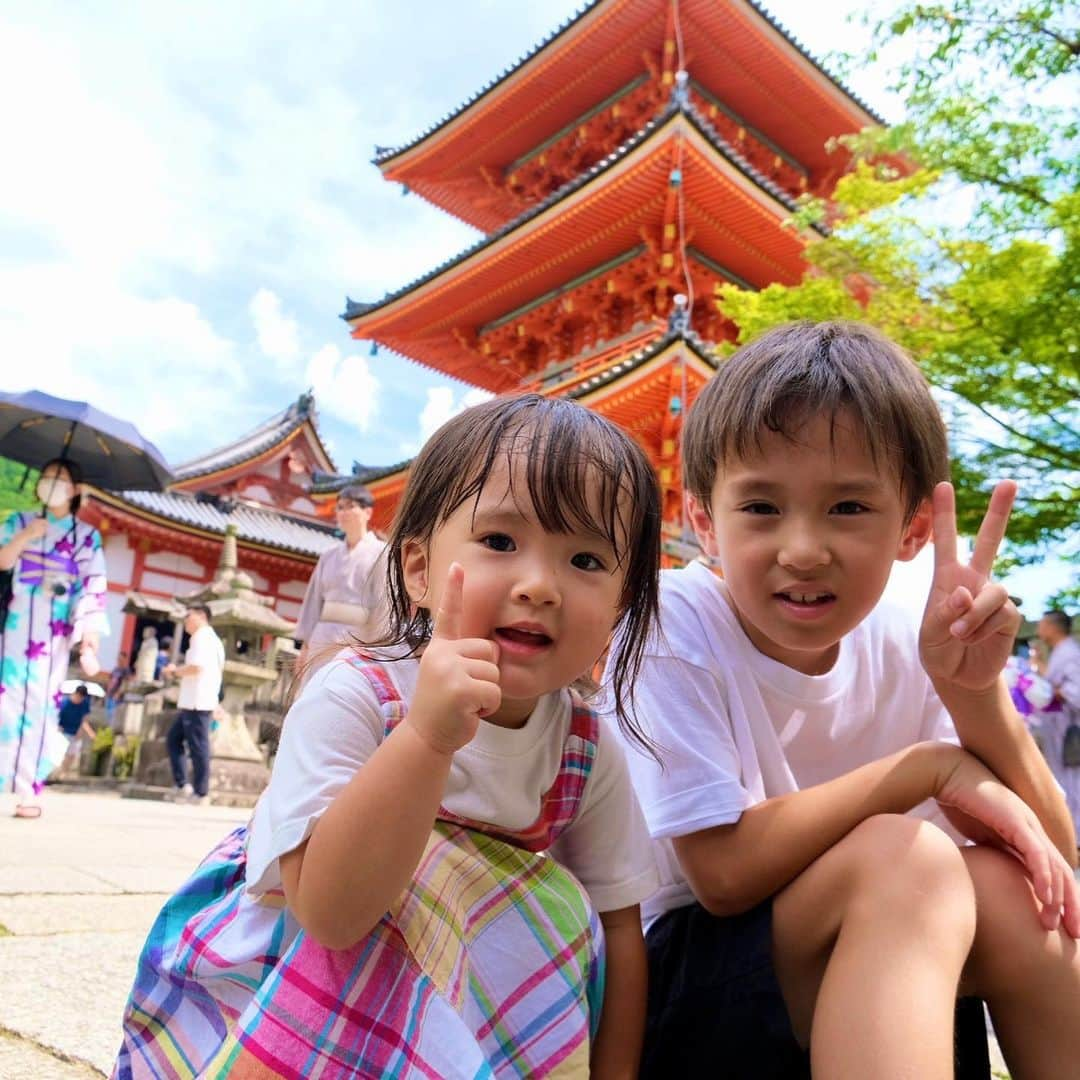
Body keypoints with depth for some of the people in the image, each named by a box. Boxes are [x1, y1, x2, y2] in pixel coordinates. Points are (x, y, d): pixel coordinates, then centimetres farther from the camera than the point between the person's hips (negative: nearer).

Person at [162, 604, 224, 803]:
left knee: (197, 746, -6)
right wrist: (177, 672, 14)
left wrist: (174, 672, -7)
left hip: (197, 702, -10)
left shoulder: (202, 637, -10)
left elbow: (196, 667, -22)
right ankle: (182, 785, 11)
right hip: (194, 702, 10)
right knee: (173, 739, 13)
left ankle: (201, 793, -2)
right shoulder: (209, 638, 22)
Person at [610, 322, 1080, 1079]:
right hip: (683, 996, -5)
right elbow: (723, 870, -23)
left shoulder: (902, 647, -6)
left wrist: (976, 691, -22)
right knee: (901, 857, -28)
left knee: (1007, 890, -20)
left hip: (873, 981, 5)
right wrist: (928, 766, -19)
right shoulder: (673, 623, -19)